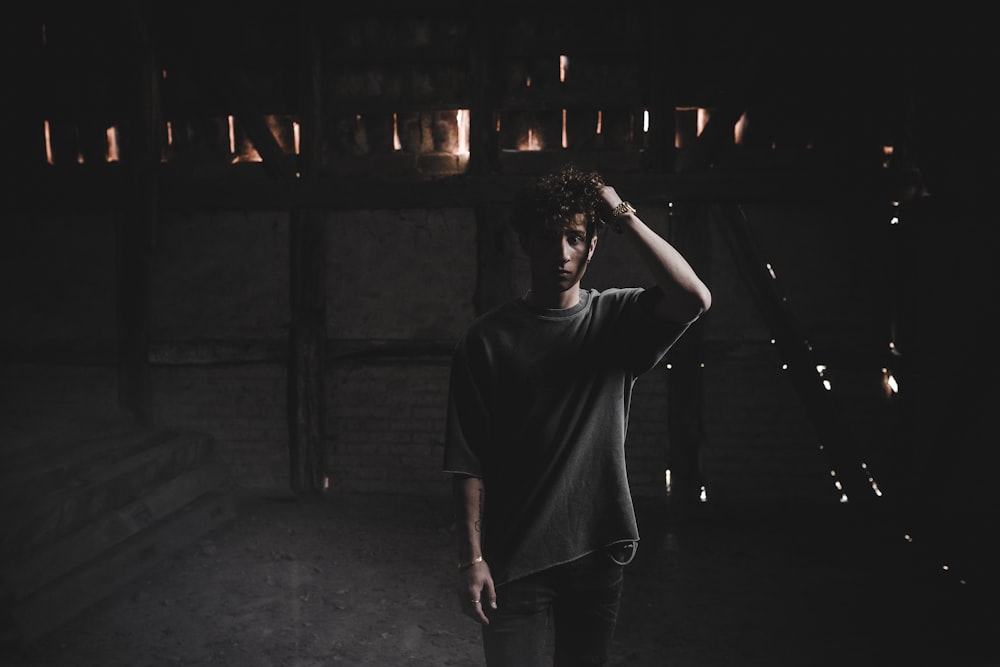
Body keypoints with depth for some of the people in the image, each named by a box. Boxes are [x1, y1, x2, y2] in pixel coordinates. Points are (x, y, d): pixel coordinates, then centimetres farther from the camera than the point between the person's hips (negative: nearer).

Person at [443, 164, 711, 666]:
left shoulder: (617, 318, 0)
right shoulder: (486, 340, -5)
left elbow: (693, 299, -20)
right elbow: (468, 463, -5)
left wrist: (624, 216, -16)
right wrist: (472, 559, -8)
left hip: (599, 550, 2)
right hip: (515, 559, -2)